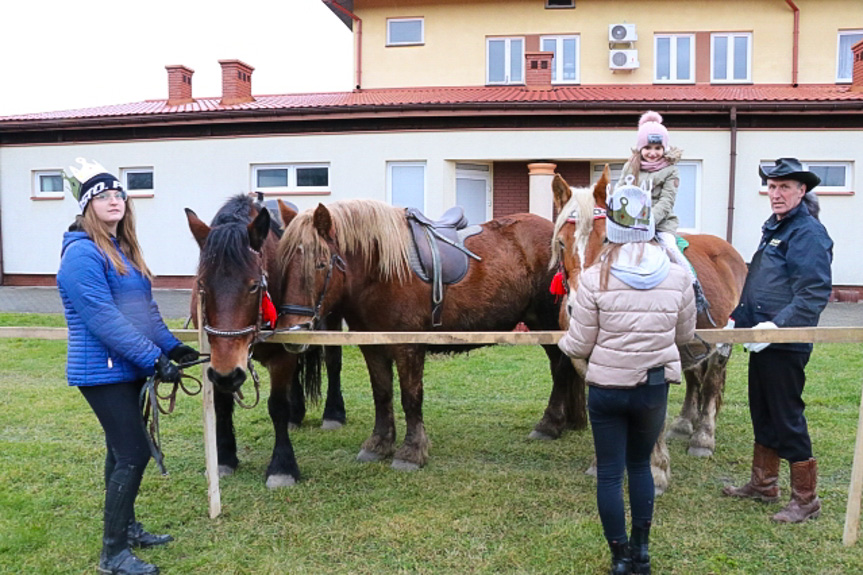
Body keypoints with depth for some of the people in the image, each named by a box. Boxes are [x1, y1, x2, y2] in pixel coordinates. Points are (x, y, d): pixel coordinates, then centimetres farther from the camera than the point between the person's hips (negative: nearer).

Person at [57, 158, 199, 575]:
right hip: (103, 371, -9)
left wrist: (173, 346, 6)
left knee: (124, 452, 17)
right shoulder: (82, 254, -16)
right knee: (134, 453, -9)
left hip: (128, 368, 9)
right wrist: (154, 359, -24)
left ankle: (126, 528, 32)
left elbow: (145, 308, 16)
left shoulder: (123, 249, 13)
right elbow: (104, 319, -23)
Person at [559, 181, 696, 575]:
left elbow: (579, 345, -9)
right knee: (640, 464, 22)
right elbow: (685, 335, 6)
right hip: (655, 388, 3)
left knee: (610, 472, 10)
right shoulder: (677, 277, -7)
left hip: (606, 388, -3)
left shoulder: (595, 278, -14)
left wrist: (563, 341, 13)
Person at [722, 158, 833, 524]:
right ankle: (763, 483, 34)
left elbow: (815, 294, -24)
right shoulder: (773, 228, 13)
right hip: (762, 341, 9)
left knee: (787, 418, 0)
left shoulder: (808, 233, -16)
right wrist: (737, 319, 15)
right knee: (762, 414, 19)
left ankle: (805, 499, 15)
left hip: (786, 344, -9)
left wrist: (775, 326, -29)